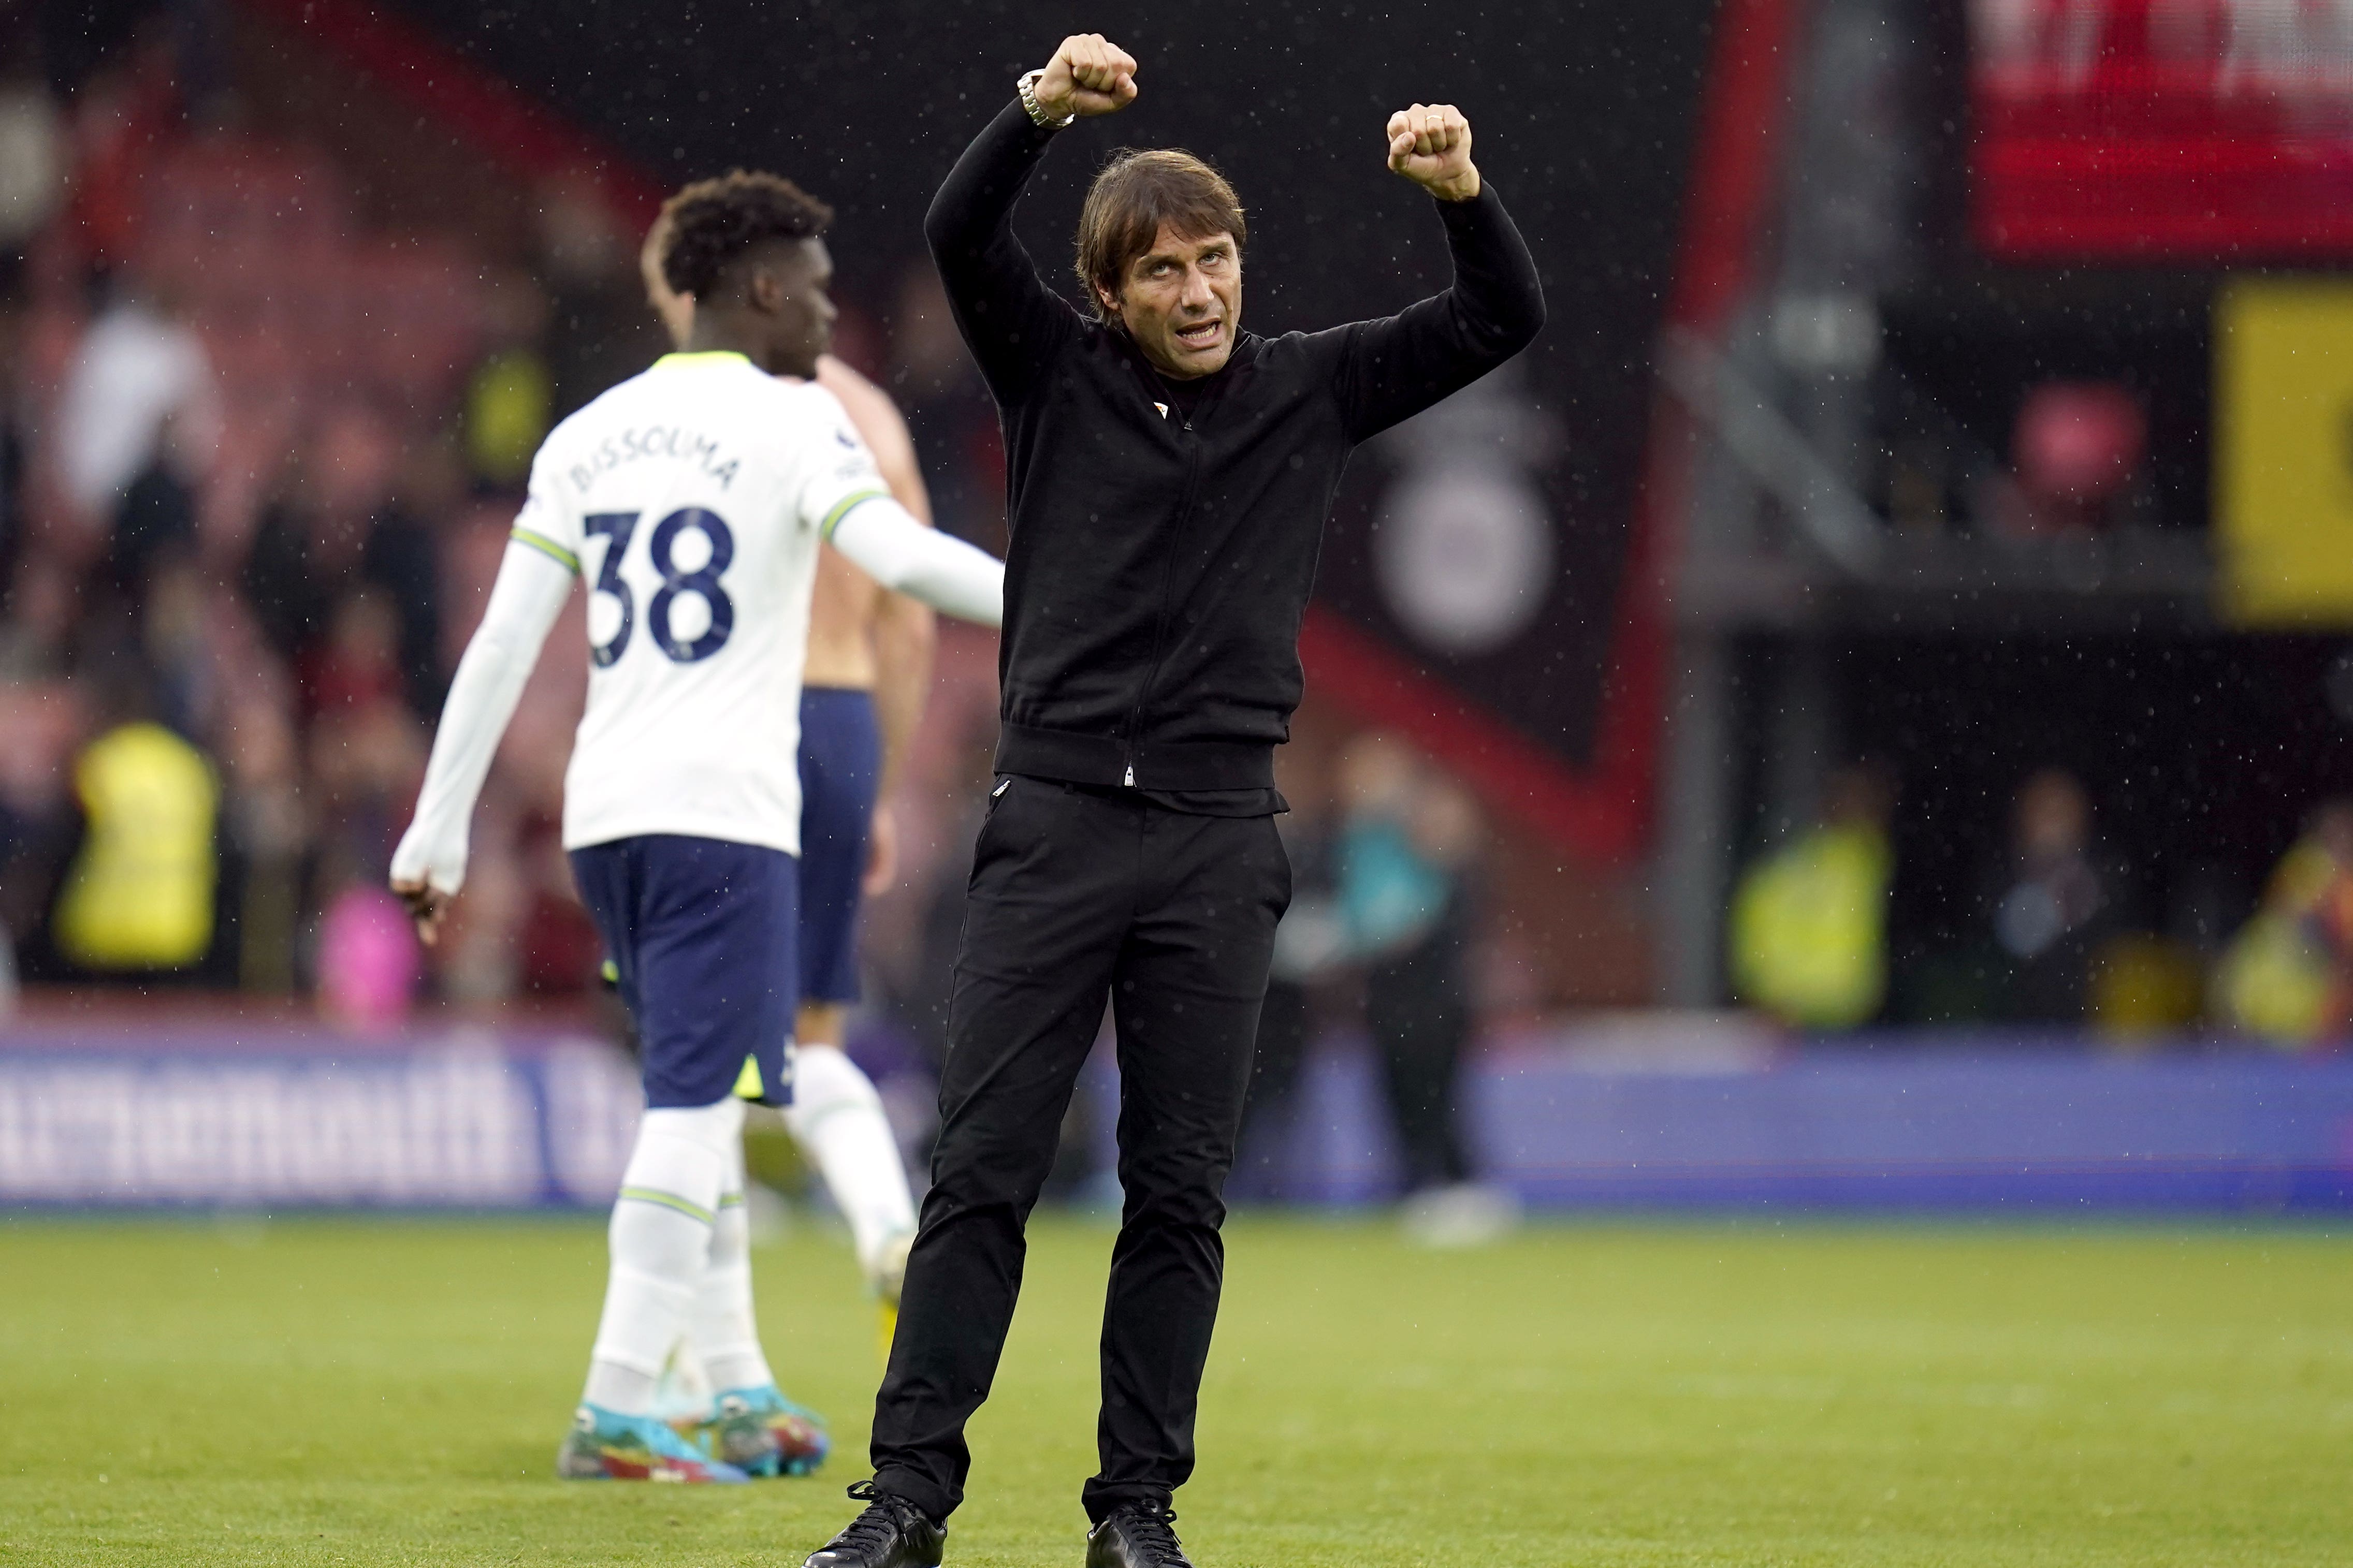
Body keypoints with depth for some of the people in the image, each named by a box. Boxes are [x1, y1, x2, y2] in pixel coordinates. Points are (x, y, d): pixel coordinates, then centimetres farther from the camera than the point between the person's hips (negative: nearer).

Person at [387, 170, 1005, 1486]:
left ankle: (741, 1390, 23)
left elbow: (502, 647, 11)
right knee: (699, 1105, -9)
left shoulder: (587, 437, 15)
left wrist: (440, 833, 12)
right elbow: (903, 555, -19)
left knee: (698, 1097, 19)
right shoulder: (789, 421, -3)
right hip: (725, 810, -7)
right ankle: (617, 1413, -16)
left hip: (606, 811, 7)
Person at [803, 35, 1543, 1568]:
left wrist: (1464, 196, -17)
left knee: (1181, 1193, 2)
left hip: (1220, 841, 1)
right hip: (1057, 823, -1)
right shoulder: (1057, 373, 5)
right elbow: (959, 237, -11)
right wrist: (1040, 111, -28)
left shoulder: (1308, 391, 8)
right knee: (982, 1168, -4)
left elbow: (1505, 321, 3)